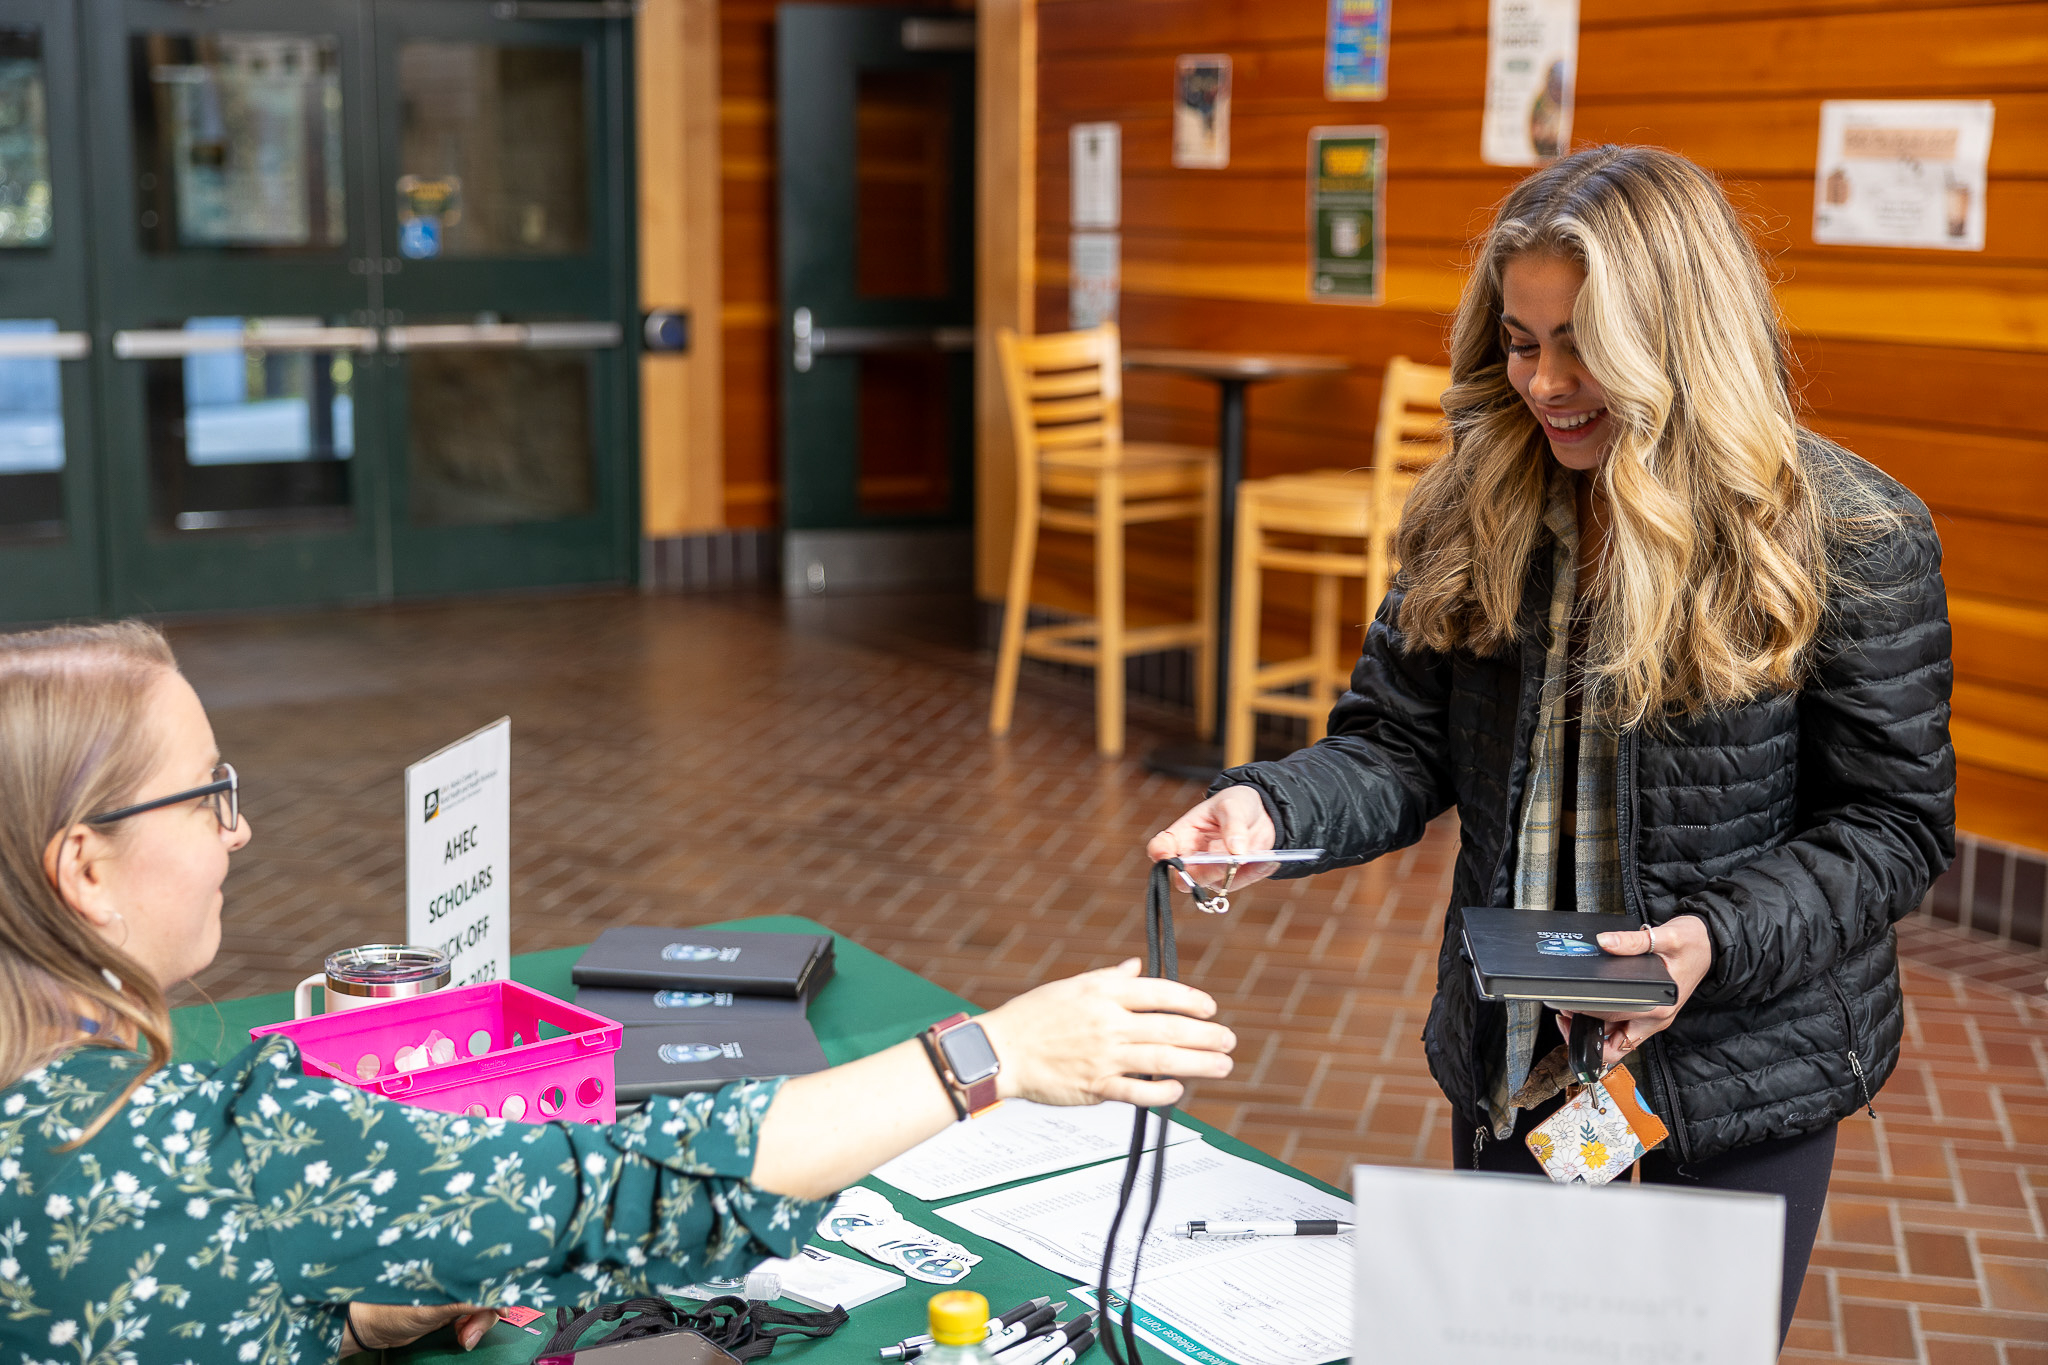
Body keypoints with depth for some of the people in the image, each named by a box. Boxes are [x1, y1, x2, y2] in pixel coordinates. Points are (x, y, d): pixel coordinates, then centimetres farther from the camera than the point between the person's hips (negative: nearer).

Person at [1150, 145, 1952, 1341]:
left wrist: (1721, 939, -25)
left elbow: (1896, 825, -10)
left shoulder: (1851, 536, -14)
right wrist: (1272, 807, -21)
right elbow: (1398, 744, 0)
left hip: (1737, 1090, -4)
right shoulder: (1478, 512, -1)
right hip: (1510, 1064, 4)